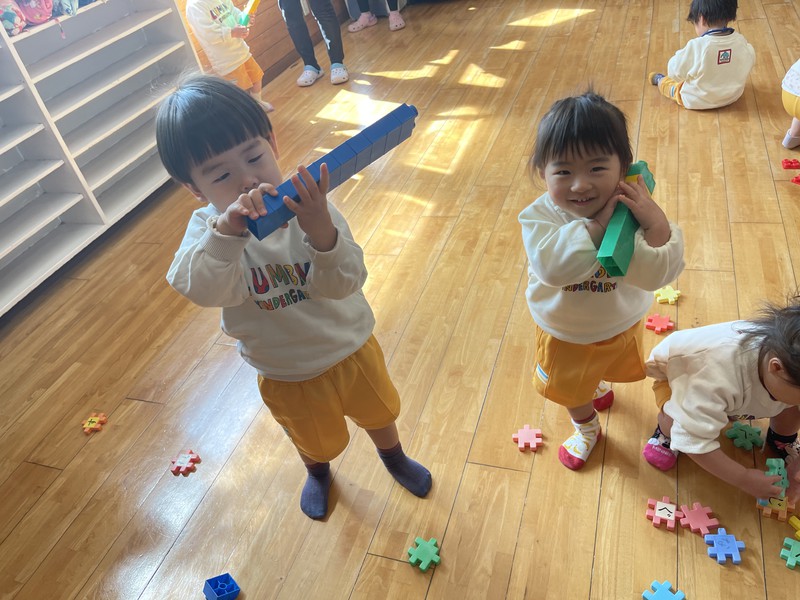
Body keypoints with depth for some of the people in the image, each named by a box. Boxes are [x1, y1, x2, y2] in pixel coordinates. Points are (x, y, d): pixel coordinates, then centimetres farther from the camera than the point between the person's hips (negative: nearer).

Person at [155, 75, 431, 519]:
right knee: (316, 439, 28)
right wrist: (227, 232, -58)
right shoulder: (208, 228, -21)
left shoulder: (309, 205, -24)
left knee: (379, 409, 28)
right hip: (288, 376, 0)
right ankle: (319, 474, 66)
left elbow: (345, 283, -31)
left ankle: (394, 455, 64)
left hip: (351, 346, 0)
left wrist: (322, 233, -51)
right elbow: (203, 290, -40)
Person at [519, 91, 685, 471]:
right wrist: (598, 225, -48)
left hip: (621, 326, 2)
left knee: (609, 368, 35)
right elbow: (553, 268, -47)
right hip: (564, 336, -1)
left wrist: (657, 225, -48)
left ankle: (598, 385, 73)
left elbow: (655, 275, -33)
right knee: (570, 389, 26)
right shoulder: (539, 217, -31)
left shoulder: (633, 209, -26)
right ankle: (587, 428, 59)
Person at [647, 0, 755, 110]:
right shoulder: (740, 41, -14)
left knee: (668, 82, 23)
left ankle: (659, 79, 52)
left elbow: (675, 71, -21)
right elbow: (750, 62, 5)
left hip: (697, 102, -5)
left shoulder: (696, 46, -31)